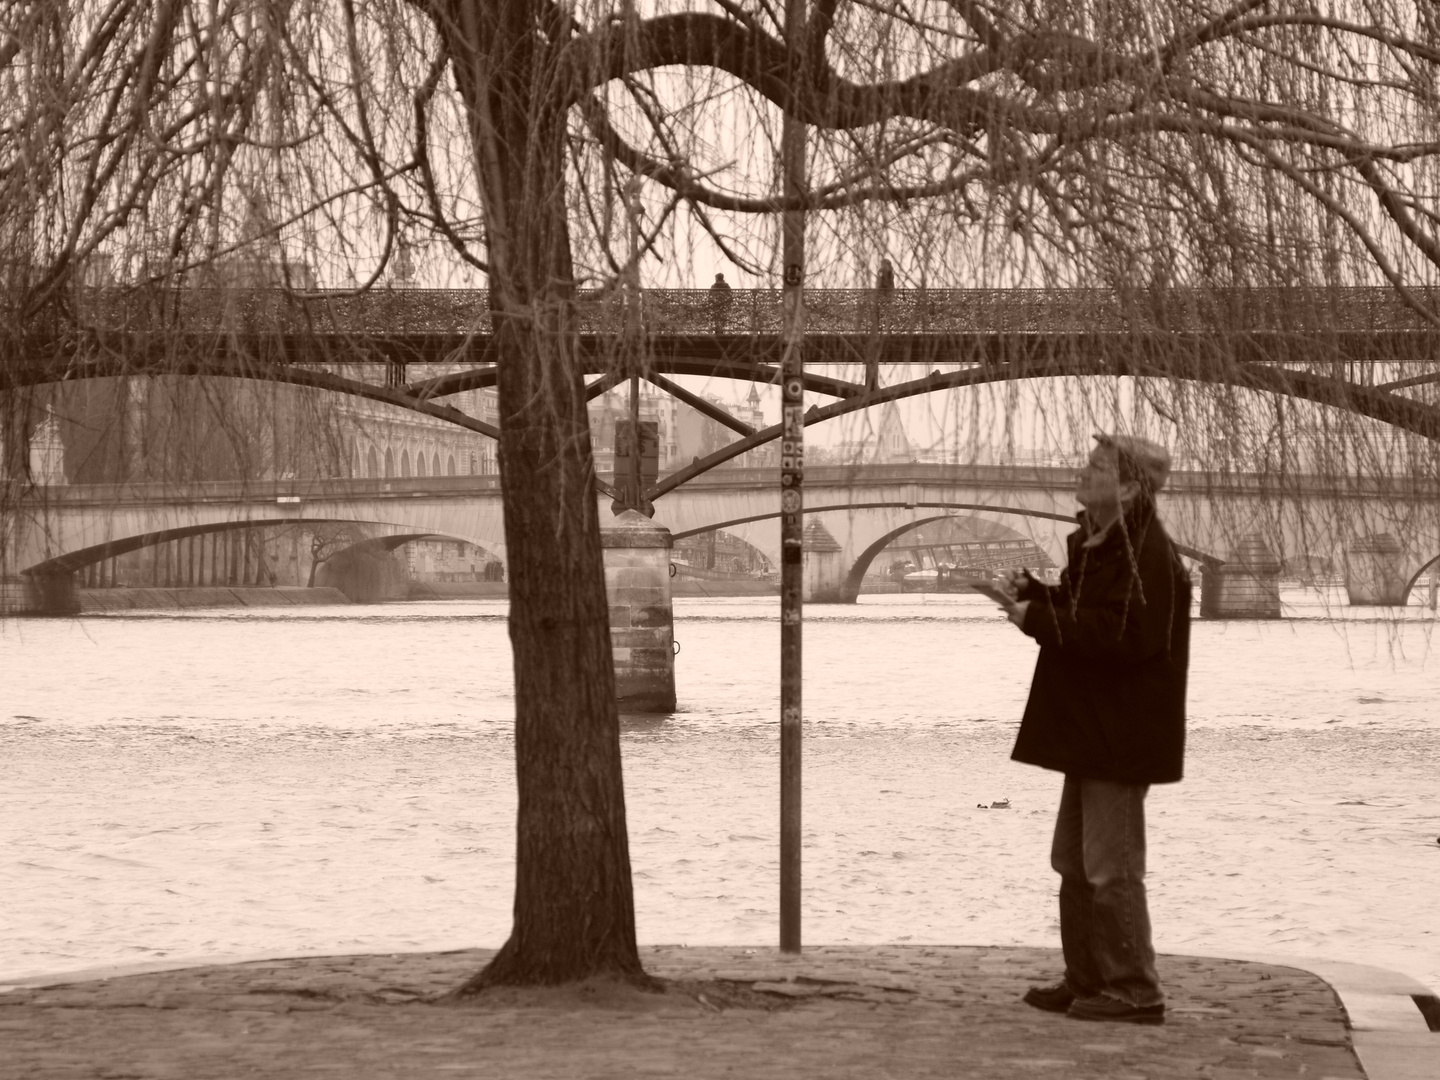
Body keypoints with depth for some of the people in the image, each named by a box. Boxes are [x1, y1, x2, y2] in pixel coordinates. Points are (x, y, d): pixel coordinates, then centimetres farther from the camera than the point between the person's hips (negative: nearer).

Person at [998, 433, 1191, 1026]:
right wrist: (1034, 594, 3)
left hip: (1120, 739, -11)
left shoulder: (1147, 556, -19)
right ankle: (1087, 980, 24)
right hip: (1089, 731, 11)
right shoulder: (1097, 545, 14)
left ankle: (1135, 991, 1)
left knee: (1111, 866, -6)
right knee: (1074, 862, 16)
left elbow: (1121, 636, -27)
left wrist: (1038, 618, -22)